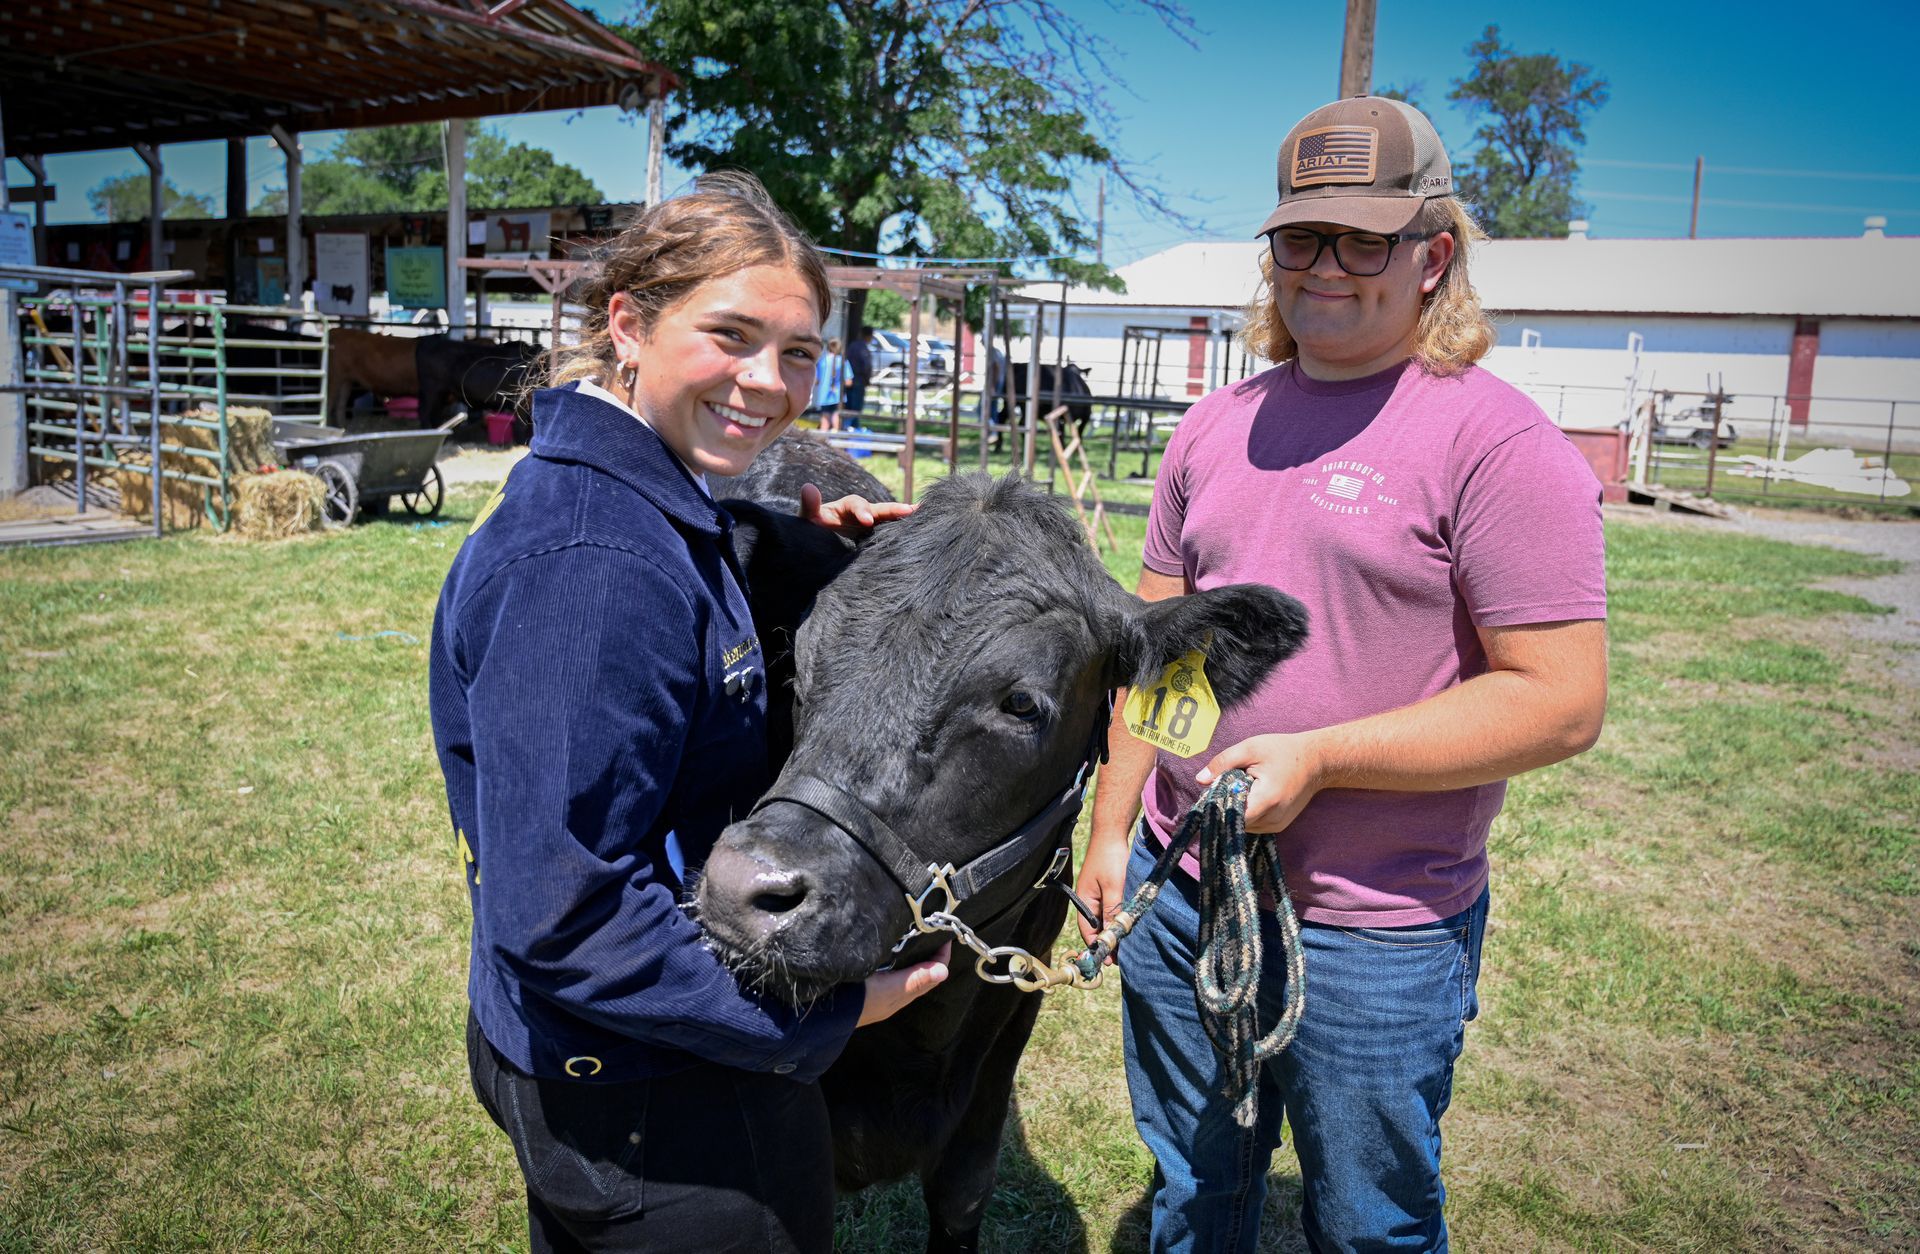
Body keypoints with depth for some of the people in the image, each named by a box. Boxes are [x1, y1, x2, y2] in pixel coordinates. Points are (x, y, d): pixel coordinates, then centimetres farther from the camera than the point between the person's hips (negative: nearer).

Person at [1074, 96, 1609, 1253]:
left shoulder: (1498, 442, -13)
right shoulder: (1218, 426, 7)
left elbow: (1563, 702, -17)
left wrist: (1314, 757, -21)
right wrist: (1112, 829, 8)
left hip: (1376, 936, -5)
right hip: (1177, 890, 6)